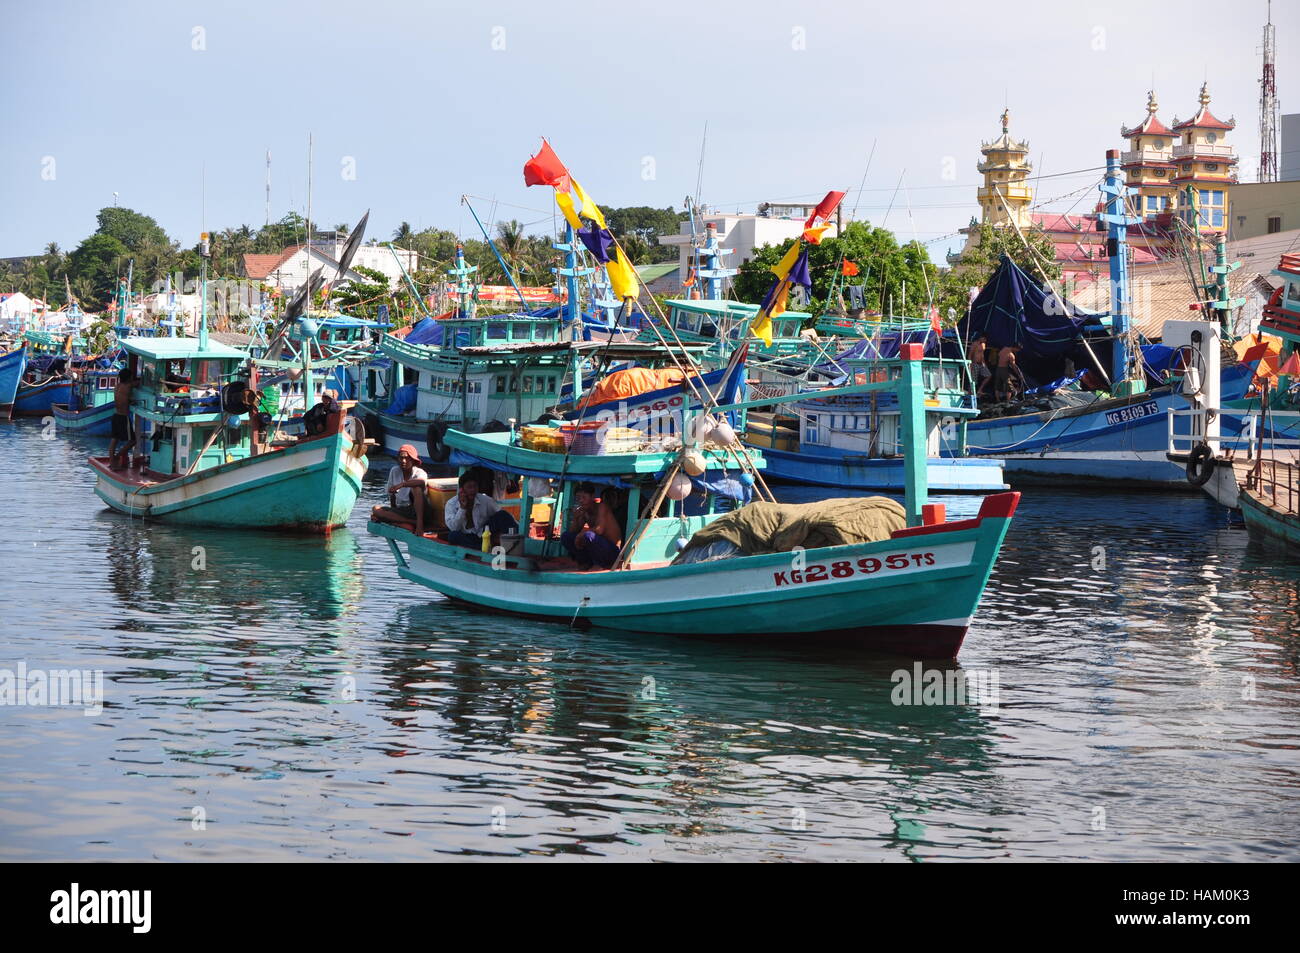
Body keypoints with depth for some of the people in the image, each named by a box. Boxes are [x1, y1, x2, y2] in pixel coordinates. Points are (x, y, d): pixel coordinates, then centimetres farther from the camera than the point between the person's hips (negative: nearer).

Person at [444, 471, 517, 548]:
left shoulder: (485, 500, -1)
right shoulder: (451, 504, -6)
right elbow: (453, 528, -18)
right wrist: (462, 508, -25)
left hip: (482, 536, 2)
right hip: (464, 538, -2)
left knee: (502, 515, -18)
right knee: (453, 535, -36)